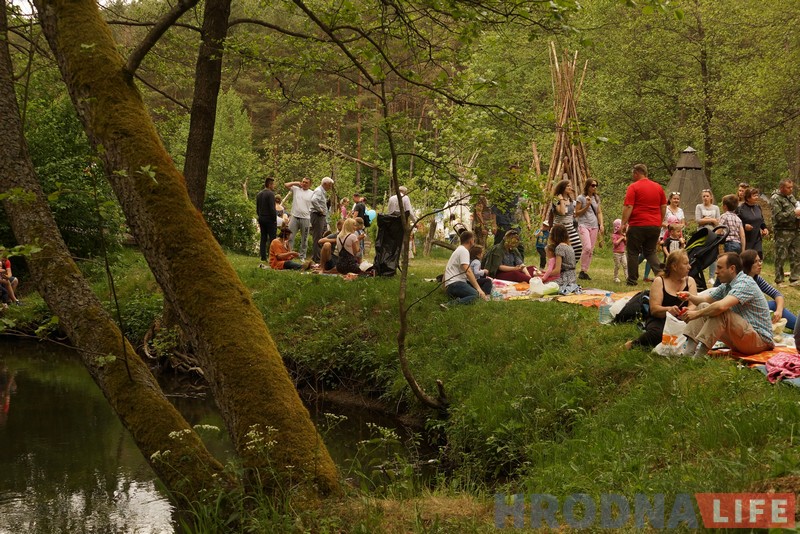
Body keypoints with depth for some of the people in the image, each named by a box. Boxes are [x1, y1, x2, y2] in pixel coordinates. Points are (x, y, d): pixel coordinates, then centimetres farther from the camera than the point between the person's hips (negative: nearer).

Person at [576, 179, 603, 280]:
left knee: (591, 250, 1)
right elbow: (577, 213, -2)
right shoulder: (581, 198, -2)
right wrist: (587, 206, -12)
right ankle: (582, 271, -9)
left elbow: (599, 212, 15)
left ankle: (585, 272, 6)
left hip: (594, 226, 5)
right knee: (587, 247, -20)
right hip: (583, 225, -5)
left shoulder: (597, 198, 13)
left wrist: (601, 225, 3)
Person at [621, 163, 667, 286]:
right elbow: (664, 207, 14)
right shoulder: (658, 187, 10)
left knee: (632, 253, 7)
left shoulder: (633, 187, -7)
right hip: (655, 226, 5)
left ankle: (632, 280, 8)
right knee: (651, 252, 15)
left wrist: (624, 223, -9)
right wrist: (659, 222, 23)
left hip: (637, 225, -5)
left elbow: (628, 207, -13)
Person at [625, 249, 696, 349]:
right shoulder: (659, 282, 1)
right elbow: (654, 309, -10)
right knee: (658, 333, -38)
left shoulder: (690, 281, 11)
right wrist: (668, 310, -33)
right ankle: (634, 344, -8)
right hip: (659, 320, -3)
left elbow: (694, 306, -3)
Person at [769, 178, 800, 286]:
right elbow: (778, 216, -17)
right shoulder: (775, 199, -8)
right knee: (781, 257, -2)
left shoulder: (791, 197, 16)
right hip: (783, 232, -7)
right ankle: (779, 281, 4)